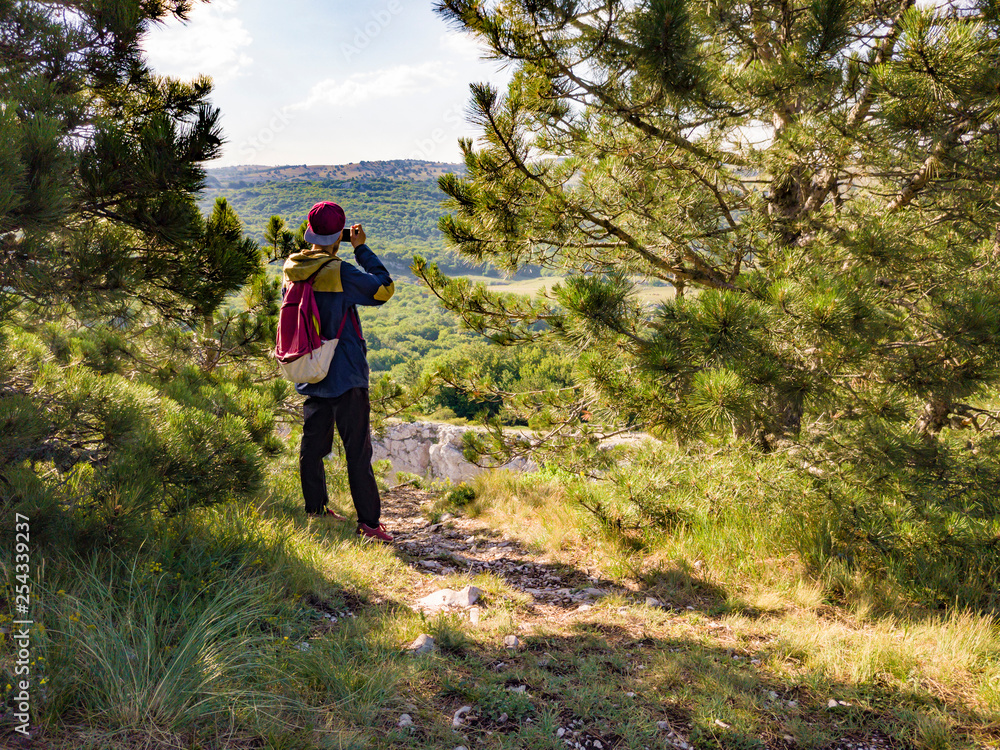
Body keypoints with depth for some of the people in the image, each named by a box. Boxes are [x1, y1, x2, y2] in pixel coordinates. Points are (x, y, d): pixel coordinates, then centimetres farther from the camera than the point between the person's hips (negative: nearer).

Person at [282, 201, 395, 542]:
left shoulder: (291, 270, 2)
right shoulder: (339, 272, -17)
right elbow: (384, 289, -10)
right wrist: (362, 249, -4)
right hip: (346, 376, -7)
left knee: (312, 446, 15)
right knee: (358, 450, -1)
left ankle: (316, 510, 28)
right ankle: (369, 522, 3)